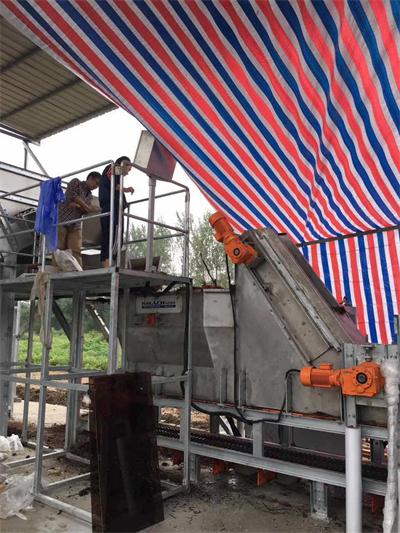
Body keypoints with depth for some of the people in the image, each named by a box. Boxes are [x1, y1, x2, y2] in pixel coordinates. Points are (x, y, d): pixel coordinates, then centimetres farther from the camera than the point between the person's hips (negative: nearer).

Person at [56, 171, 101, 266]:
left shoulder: (90, 196, 20)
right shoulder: (75, 182, 7)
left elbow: (85, 211, 5)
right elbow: (74, 196, -10)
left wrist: (77, 206, -15)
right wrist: (87, 207, -6)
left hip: (76, 225, 5)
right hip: (61, 220, -5)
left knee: (76, 252, -9)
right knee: (59, 249, -8)